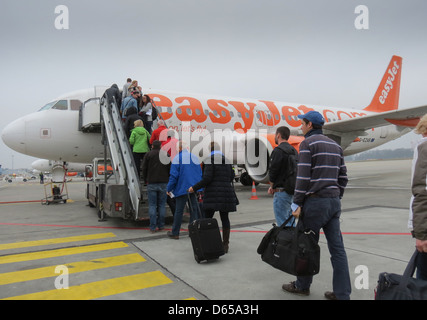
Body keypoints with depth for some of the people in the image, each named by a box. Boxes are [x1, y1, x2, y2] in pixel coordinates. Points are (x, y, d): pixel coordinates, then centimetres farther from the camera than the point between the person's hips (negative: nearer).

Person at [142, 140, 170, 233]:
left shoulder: (148, 155, 2)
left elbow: (144, 169, 2)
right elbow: (170, 169, 7)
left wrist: (146, 180, 14)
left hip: (151, 183, -1)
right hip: (163, 183, 1)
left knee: (152, 205, 1)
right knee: (162, 205, 7)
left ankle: (152, 227, -1)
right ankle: (161, 225, 10)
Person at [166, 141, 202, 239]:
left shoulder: (177, 158, -7)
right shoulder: (195, 157, 8)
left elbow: (173, 176, -10)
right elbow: (200, 174, 12)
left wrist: (169, 189, 0)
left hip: (182, 189, -4)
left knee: (179, 211, 4)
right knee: (194, 210, 10)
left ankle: (175, 233, 13)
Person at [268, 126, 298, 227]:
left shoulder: (278, 150, -13)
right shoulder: (294, 150, 16)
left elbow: (273, 171, -14)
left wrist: (272, 186, 5)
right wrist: (274, 186, 14)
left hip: (282, 192, -9)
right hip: (292, 191, 9)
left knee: (282, 224, -4)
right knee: (290, 223, 16)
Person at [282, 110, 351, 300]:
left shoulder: (308, 143, -7)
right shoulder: (335, 145, 16)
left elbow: (303, 177, -14)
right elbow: (343, 177, 15)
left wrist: (297, 203, -11)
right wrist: (336, 198, 20)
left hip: (315, 201, -7)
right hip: (334, 202, 8)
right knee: (337, 247, 8)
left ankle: (302, 285, 20)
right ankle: (342, 293, 13)